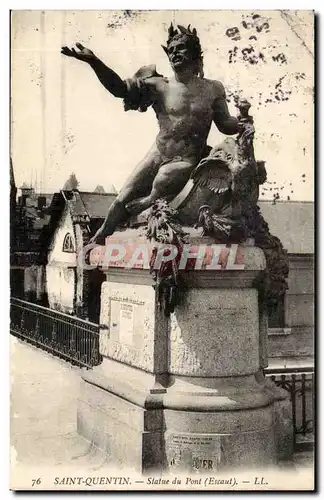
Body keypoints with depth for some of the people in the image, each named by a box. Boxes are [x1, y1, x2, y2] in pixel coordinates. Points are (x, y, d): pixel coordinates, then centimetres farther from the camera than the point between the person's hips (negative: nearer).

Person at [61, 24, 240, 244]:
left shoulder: (212, 90, 3)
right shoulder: (160, 86, 2)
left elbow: (225, 124, 8)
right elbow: (120, 88, -3)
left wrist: (243, 122, -15)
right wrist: (94, 61, -14)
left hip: (184, 162, -2)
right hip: (157, 155, 2)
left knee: (151, 202, -21)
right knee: (123, 199, 3)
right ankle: (99, 237, 22)